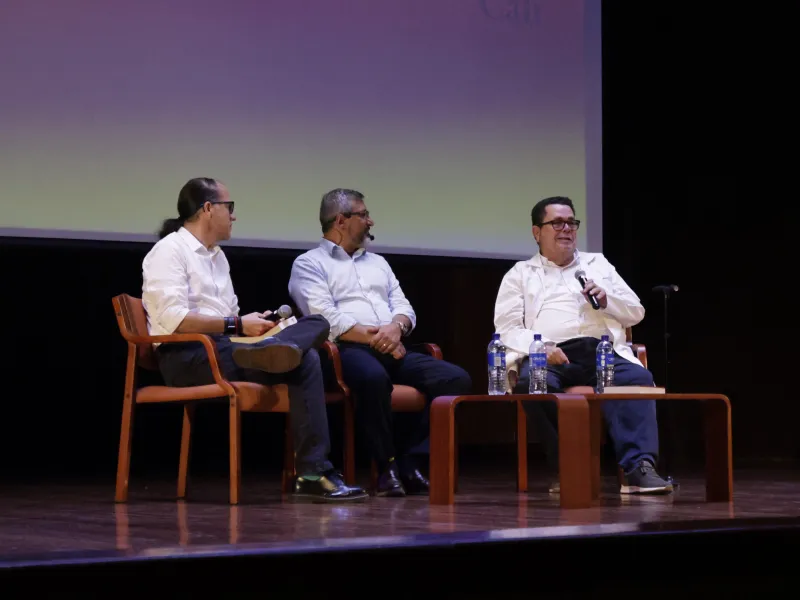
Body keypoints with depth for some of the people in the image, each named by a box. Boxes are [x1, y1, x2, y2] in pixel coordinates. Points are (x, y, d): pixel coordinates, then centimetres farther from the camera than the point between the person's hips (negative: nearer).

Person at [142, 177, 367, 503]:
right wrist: (237, 326, -15)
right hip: (186, 355, -9)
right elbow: (174, 319, -18)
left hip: (223, 347, 9)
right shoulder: (170, 251, -3)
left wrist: (252, 323, 2)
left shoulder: (217, 256, 27)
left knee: (317, 324, -19)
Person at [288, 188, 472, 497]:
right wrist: (375, 338, -9)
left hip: (393, 350, 7)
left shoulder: (377, 262, 29)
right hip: (348, 350, -7)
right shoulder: (309, 264, 7)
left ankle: (408, 460, -16)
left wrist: (396, 327, -6)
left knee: (457, 379, -17)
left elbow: (404, 308, 19)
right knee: (374, 377, -42)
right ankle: (387, 465, -25)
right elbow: (327, 318, -7)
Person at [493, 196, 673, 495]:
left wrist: (606, 299, 1)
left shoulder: (598, 264, 28)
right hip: (548, 356, -2)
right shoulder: (520, 274, 20)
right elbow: (506, 329, 7)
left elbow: (636, 312, 23)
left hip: (603, 351, 2)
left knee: (638, 378, -31)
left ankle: (639, 467, -42)